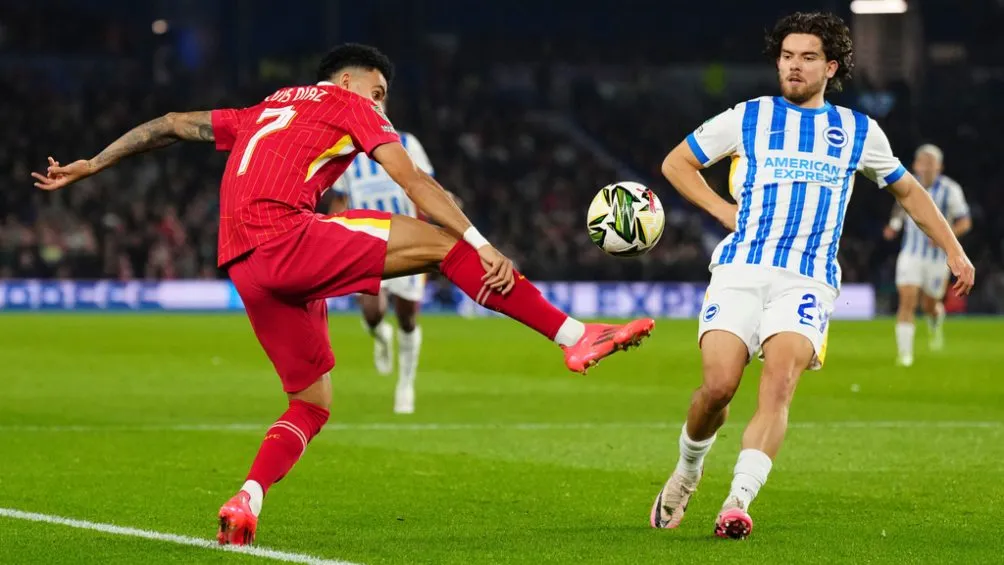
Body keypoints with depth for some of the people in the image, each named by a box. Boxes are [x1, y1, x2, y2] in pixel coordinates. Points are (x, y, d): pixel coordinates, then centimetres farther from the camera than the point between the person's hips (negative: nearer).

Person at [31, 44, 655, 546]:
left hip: (247, 267, 8)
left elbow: (170, 125, 34)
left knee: (313, 403, 16)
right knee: (444, 241, -10)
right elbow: (416, 183, 1)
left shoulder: (264, 112, 33)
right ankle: (576, 336, -18)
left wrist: (89, 166, 40)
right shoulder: (346, 104, 12)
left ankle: (246, 504, -3)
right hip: (286, 235, -8)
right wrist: (485, 248, -6)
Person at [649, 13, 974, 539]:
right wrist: (725, 211, 7)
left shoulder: (858, 131, 14)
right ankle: (686, 475, 13)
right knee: (718, 385, -16)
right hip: (740, 271, 0)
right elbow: (676, 163, 20)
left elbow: (908, 190, 28)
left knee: (779, 382, -24)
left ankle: (737, 503, -30)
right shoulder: (747, 118, 11)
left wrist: (953, 250, 24)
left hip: (808, 278, 0)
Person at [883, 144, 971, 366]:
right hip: (911, 254, 1)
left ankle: (936, 319, 48)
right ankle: (904, 353, -11)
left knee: (929, 306, 11)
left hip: (937, 257, -1)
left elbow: (965, 222, -7)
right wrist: (894, 225, 9)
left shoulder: (950, 190, -9)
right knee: (907, 302, -14)